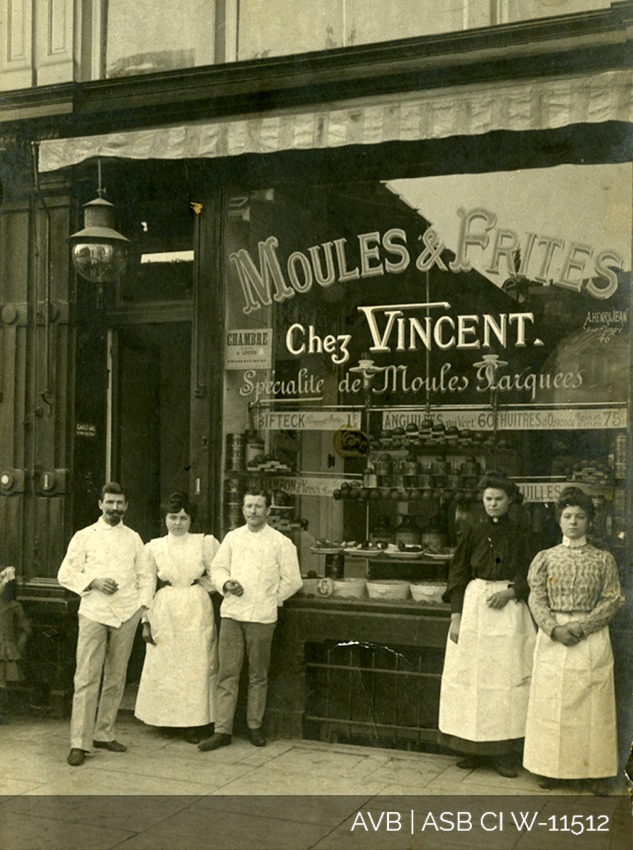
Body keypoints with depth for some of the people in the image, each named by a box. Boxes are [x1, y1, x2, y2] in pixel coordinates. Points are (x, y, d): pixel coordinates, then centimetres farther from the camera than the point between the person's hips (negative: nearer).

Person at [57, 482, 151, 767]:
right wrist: (93, 582, -12)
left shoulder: (133, 538, 11)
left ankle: (104, 734, 20)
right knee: (87, 679, -7)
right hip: (93, 614, -3)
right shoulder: (84, 536, 4)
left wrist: (143, 608, 1)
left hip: (126, 615, 3)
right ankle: (79, 743, -3)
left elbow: (145, 576, 12)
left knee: (116, 678, 8)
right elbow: (65, 574, 2)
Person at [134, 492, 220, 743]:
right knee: (163, 666, 3)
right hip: (165, 612, 1)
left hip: (196, 612, -1)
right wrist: (146, 621, 2)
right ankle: (167, 718, 16)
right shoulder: (154, 547, 4)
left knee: (196, 666, 1)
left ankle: (194, 724, 9)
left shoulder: (205, 543, 0)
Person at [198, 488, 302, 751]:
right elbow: (217, 567, 14)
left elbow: (293, 581, 1)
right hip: (231, 613, 2)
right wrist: (226, 584, -5)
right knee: (227, 673, 2)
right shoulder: (232, 537, 10)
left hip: (261, 616, -2)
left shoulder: (281, 542, 0)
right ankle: (222, 730, 6)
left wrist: (269, 599, 1)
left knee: (258, 675, 7)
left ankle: (255, 726, 21)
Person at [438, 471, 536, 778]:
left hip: (509, 610, -1)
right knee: (471, 676, 1)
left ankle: (504, 752, 3)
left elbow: (530, 576, 4)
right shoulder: (473, 534, 7)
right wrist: (456, 616, -2)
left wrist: (510, 592, -14)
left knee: (506, 676, -4)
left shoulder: (521, 534, 5)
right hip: (473, 606, 1)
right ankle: (473, 748, 10)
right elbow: (458, 575, 5)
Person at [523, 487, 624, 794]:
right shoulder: (545, 557, 6)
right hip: (552, 639, 1)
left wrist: (581, 627, -13)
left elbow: (612, 600, -2)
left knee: (592, 703, 1)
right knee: (550, 702, 3)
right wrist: (554, 629, -14)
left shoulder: (603, 559, 4)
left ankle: (594, 771, 11)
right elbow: (537, 598, 1)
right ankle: (550, 767, 14)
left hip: (592, 639, -1)